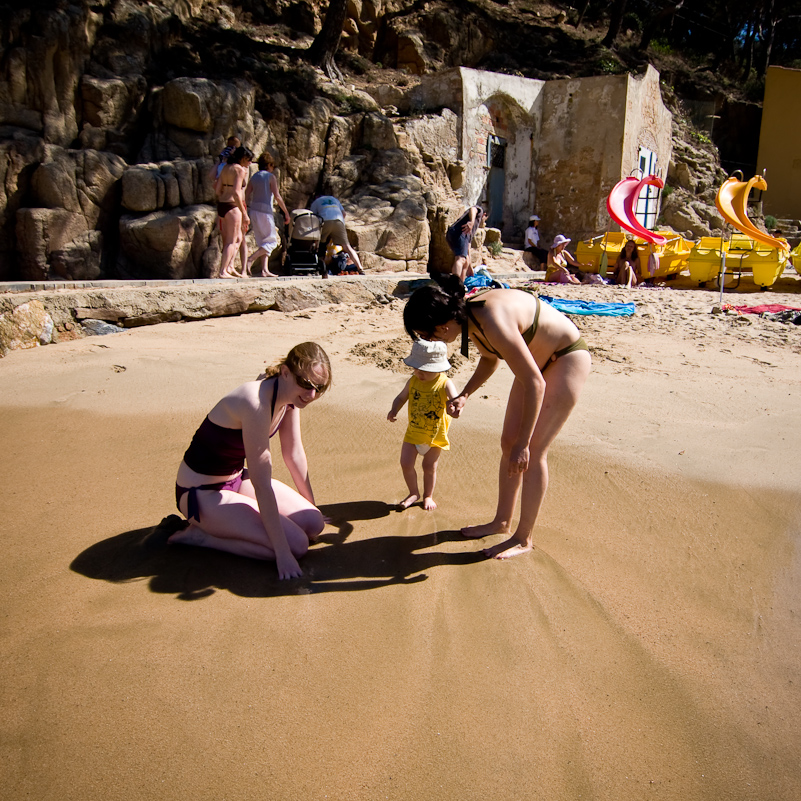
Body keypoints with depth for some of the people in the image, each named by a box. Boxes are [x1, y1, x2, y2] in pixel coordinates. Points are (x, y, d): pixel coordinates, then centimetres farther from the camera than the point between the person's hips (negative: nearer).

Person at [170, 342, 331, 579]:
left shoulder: (290, 393, -5)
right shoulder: (257, 402, -32)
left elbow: (294, 452, 8)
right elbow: (262, 485, -30)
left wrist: (312, 507, 15)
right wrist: (282, 552, -27)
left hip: (236, 479, 9)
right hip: (203, 493, -9)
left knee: (313, 523, -2)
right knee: (296, 544, -18)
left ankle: (219, 523, 11)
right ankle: (201, 535, -3)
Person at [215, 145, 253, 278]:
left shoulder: (225, 168, 15)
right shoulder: (240, 170, -9)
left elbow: (217, 190, 13)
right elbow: (236, 193, -18)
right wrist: (244, 214, -17)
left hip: (222, 206, 9)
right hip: (233, 206, -9)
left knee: (240, 238, 16)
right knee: (232, 241, -3)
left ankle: (230, 267, 9)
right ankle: (223, 271, -5)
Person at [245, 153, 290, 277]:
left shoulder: (253, 177, 12)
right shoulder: (270, 177, -5)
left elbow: (246, 196, 8)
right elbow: (277, 197, -12)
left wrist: (251, 208, 18)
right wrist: (286, 212, -7)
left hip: (254, 211, 7)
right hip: (265, 212, -7)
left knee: (263, 242, 12)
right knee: (271, 241, 0)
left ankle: (265, 270, 4)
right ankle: (250, 260, -15)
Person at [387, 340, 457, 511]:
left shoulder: (445, 384, -18)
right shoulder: (413, 381, -6)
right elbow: (401, 397, 6)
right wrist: (394, 410, -14)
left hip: (435, 434, -3)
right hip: (413, 431, 3)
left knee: (429, 467, 10)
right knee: (406, 463, -1)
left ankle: (428, 496, 34)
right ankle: (414, 493, 24)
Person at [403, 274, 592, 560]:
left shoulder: (493, 323, -36)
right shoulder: (468, 316, -8)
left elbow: (534, 384, -31)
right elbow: (490, 358, 12)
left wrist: (523, 443, -25)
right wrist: (464, 395, -3)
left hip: (567, 360, -9)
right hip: (539, 360, 9)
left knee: (532, 452, -8)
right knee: (508, 443, 9)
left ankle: (524, 538, 7)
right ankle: (502, 522, 24)